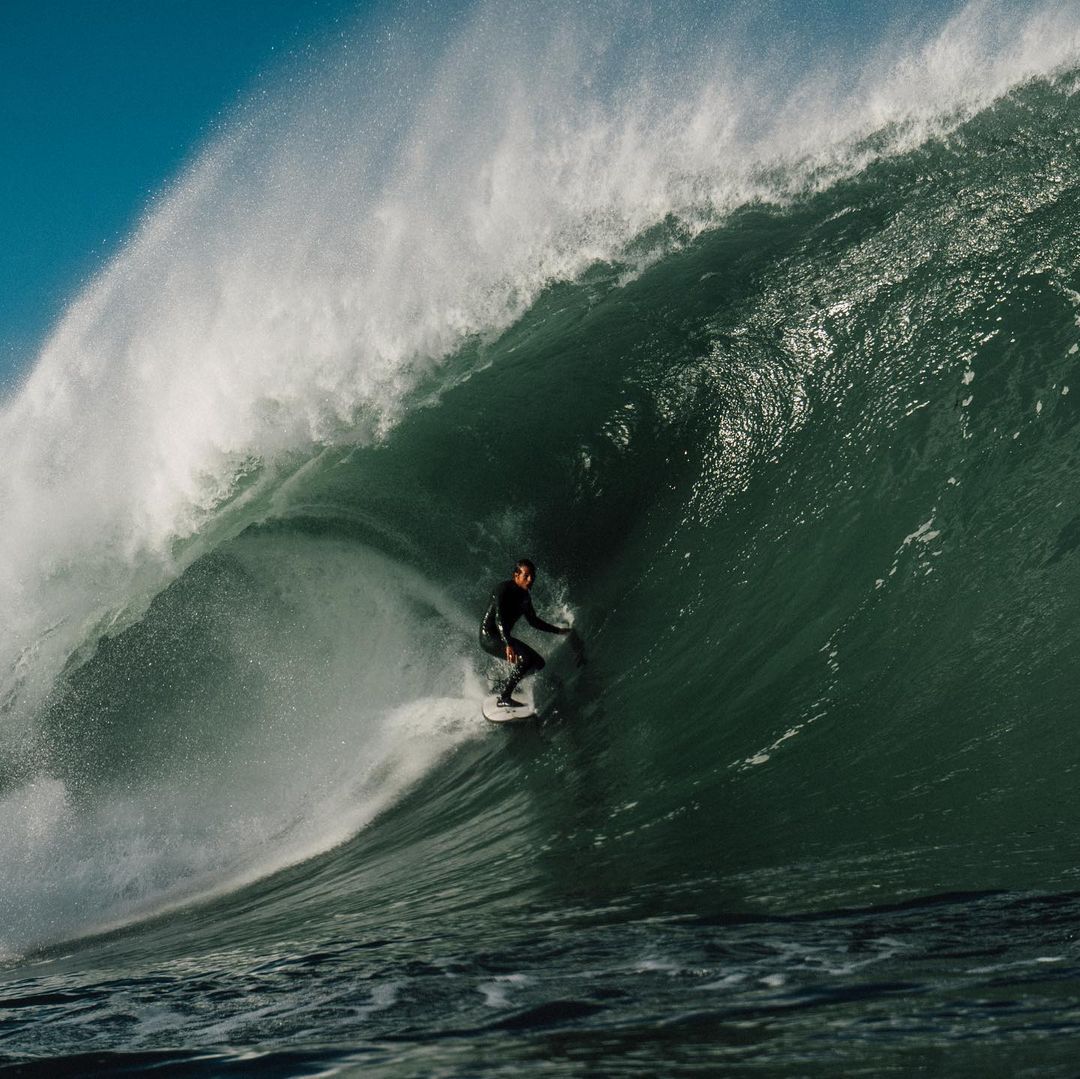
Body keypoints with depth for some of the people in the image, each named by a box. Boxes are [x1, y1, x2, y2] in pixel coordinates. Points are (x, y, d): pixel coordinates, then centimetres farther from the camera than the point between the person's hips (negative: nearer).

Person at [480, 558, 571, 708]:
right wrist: (508, 644, -43)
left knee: (538, 663, 7)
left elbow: (533, 621, 23)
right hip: (489, 636, -9)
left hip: (504, 637, 9)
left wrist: (558, 630, 23)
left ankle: (503, 683, 14)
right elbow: (499, 618, -31)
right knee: (525, 658, -27)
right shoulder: (503, 589, -18)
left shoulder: (525, 597, 8)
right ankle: (503, 698, -22)